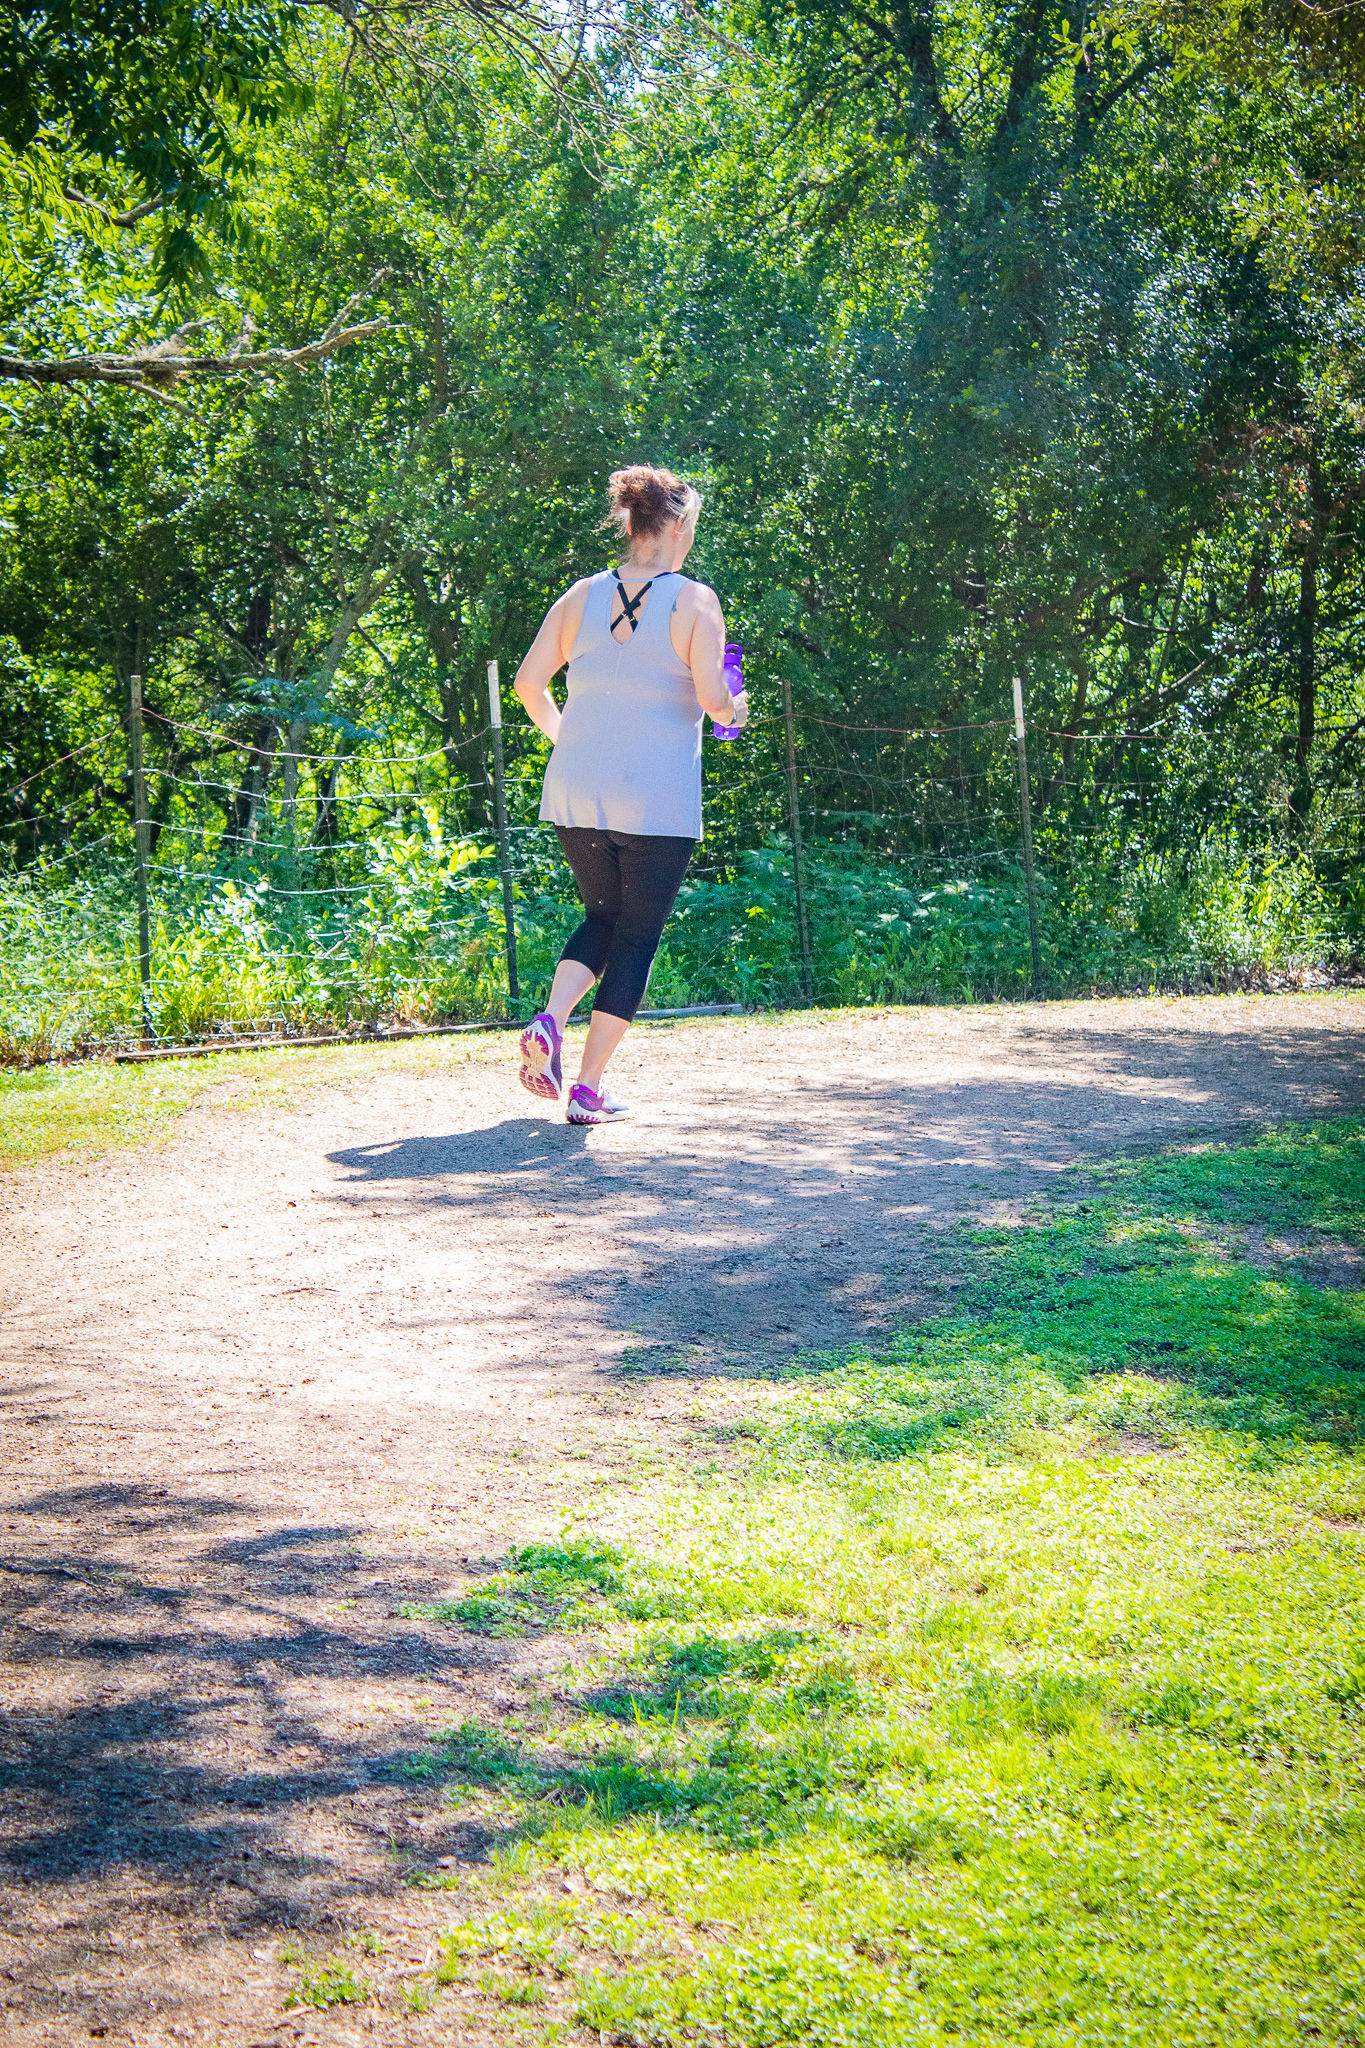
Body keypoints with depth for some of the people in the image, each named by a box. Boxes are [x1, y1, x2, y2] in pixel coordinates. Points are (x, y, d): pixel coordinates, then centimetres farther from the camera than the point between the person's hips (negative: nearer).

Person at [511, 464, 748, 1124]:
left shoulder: (582, 596, 6)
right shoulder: (694, 600, -6)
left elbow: (529, 682, 5)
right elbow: (711, 695, -15)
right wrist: (734, 709, 7)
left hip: (576, 792, 4)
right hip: (658, 799, -4)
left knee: (602, 917, 23)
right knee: (636, 938, 8)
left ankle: (550, 1020, -3)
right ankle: (589, 1088, 5)